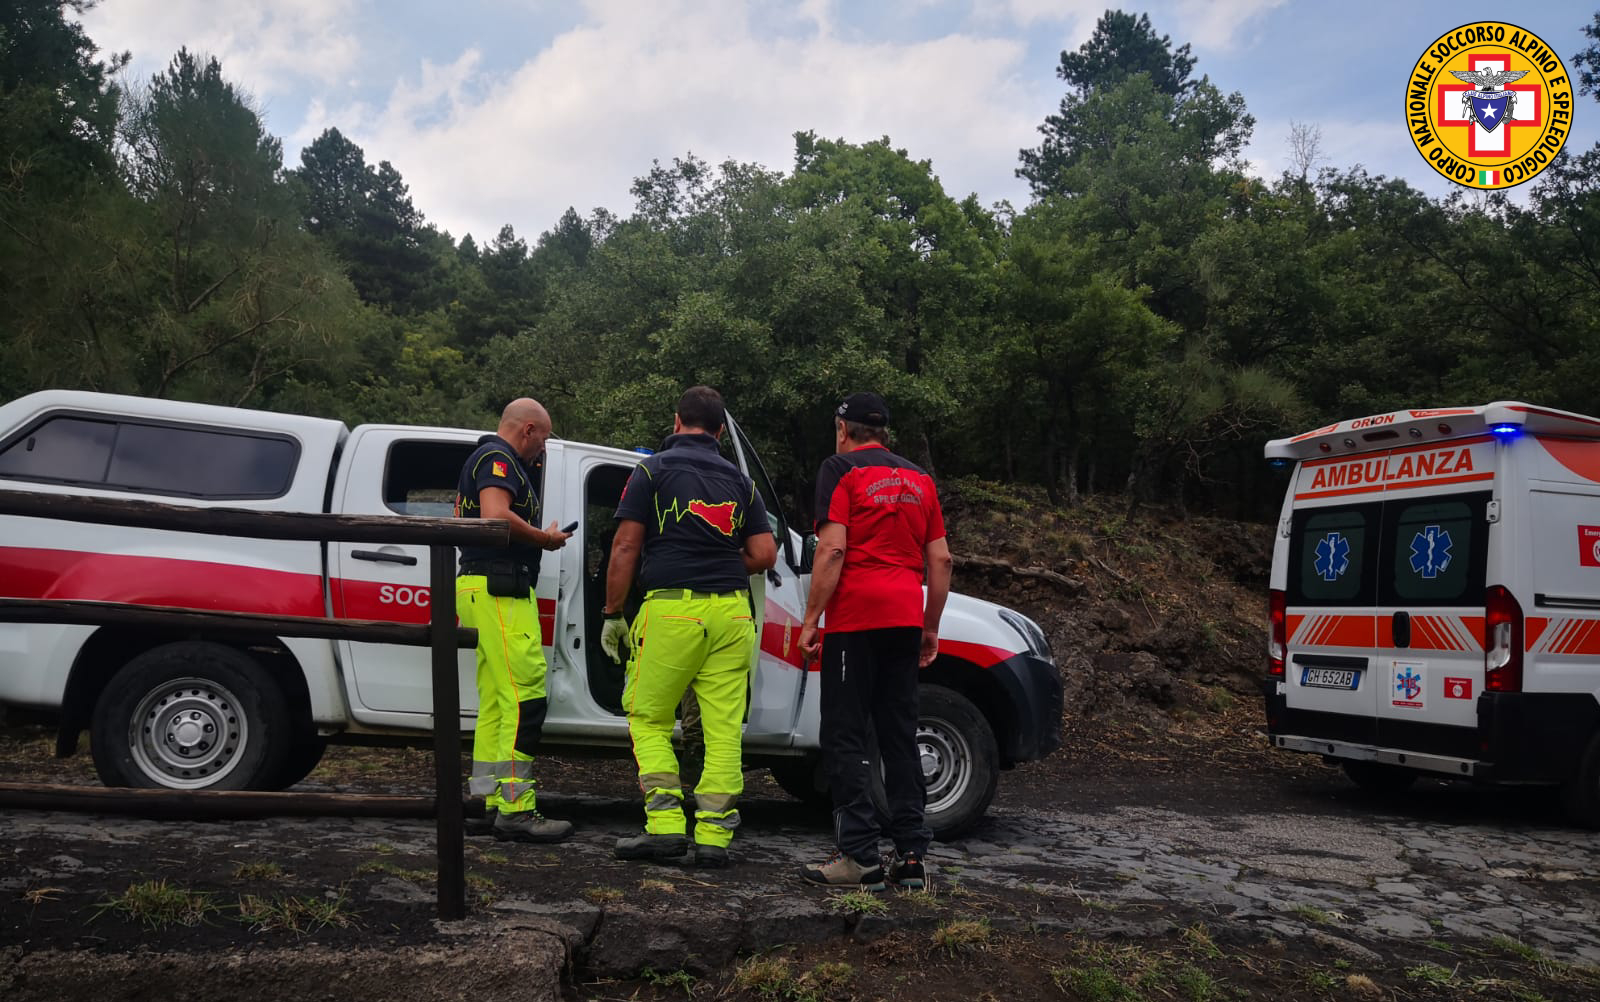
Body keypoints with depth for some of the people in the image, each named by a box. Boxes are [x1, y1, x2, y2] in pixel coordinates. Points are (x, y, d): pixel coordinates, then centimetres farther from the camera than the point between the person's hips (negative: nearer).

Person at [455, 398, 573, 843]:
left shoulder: (482, 458, 25)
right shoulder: (499, 459, -8)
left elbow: (459, 517, 32)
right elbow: (496, 515, -24)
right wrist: (545, 538, -10)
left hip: (480, 586, 11)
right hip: (500, 589, -11)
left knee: (495, 703, 10)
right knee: (525, 697, -12)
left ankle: (494, 806, 13)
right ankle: (515, 810, -12)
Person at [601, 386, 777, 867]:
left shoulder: (652, 469, 4)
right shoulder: (739, 480, 15)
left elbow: (625, 547, -2)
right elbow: (765, 554, 8)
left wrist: (612, 614, 5)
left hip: (670, 609, -3)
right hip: (731, 613, 4)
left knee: (648, 719, 9)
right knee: (723, 728, 5)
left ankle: (665, 825, 1)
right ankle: (714, 836, 5)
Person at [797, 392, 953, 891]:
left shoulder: (841, 470, -1)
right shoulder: (918, 479, 17)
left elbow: (832, 549, -12)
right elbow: (940, 558, 14)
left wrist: (811, 619, -9)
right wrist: (931, 627, 19)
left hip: (854, 620, -6)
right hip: (905, 620, 6)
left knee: (845, 738, 0)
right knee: (900, 737, 10)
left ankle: (859, 854, -2)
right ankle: (912, 855, 11)